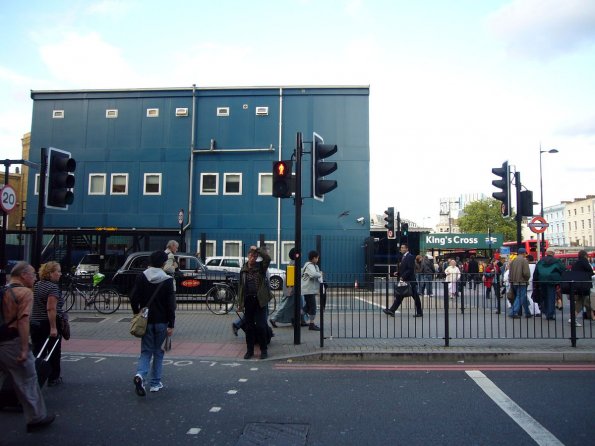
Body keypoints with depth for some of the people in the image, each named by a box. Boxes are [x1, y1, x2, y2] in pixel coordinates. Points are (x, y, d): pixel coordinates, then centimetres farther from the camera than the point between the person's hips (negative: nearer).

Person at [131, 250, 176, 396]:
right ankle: (155, 383, 16)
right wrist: (171, 325, -7)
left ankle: (140, 375, -15)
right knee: (158, 352, 12)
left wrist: (137, 314, 12)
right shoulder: (167, 280, -9)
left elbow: (133, 298, -2)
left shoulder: (141, 277, -1)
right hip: (161, 322, -2)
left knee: (146, 351, 10)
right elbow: (171, 305, -11)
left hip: (146, 321, 2)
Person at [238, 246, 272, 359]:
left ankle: (264, 350, 11)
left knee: (261, 325, -2)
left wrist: (257, 249, -16)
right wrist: (240, 303, 7)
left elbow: (268, 258, -21)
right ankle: (249, 350, 18)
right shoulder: (243, 269, 7)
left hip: (260, 300, -3)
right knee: (248, 326, 7)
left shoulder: (261, 267, 0)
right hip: (248, 300, 3)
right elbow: (241, 287, 9)